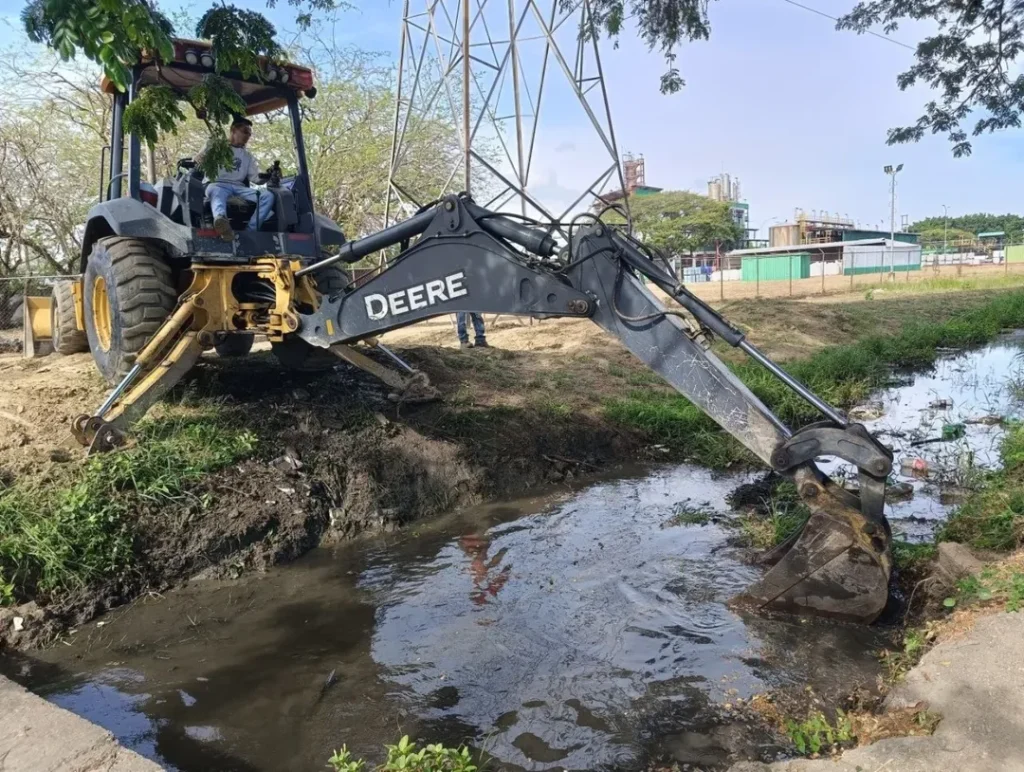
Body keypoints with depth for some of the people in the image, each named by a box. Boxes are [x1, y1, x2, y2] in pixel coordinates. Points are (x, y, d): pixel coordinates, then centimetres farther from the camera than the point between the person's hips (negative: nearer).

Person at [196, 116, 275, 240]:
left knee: (268, 196, -23)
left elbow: (256, 177, 15)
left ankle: (251, 230, -42)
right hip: (218, 184, -4)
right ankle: (220, 219, -76)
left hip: (239, 187, 4)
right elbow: (197, 161, 12)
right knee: (217, 192, -42)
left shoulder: (248, 156, 26)